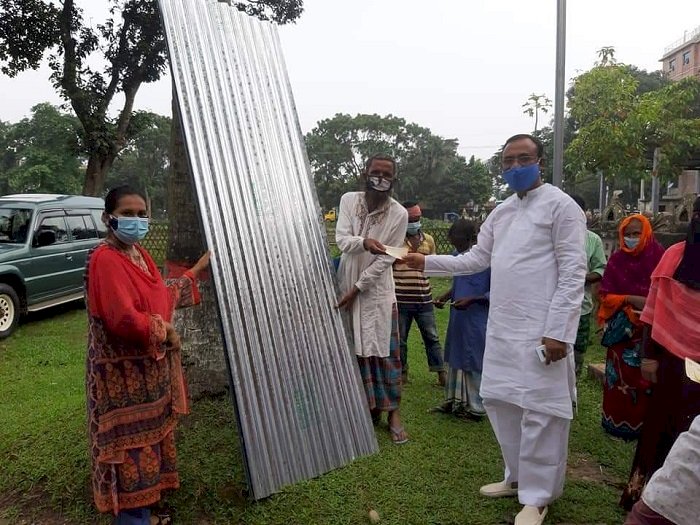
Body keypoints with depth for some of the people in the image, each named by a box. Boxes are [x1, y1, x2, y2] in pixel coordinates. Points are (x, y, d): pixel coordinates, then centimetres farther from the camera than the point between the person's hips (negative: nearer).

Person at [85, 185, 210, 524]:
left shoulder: (139, 254, 9)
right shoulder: (104, 259, -20)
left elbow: (161, 296, 22)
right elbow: (124, 320, -30)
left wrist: (198, 269, 27)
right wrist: (164, 330, -15)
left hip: (150, 368, 10)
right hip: (123, 374, -10)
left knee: (148, 440, 20)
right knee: (131, 448, 1)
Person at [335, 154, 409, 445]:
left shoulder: (399, 214, -11)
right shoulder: (348, 200, -4)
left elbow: (385, 259, -12)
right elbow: (342, 240, -15)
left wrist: (356, 289, -14)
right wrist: (364, 242, -37)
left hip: (377, 290, -2)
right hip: (346, 285, 2)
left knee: (384, 350, 0)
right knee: (354, 349, 8)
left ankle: (393, 412, 10)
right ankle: (368, 406, 22)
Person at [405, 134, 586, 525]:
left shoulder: (561, 206, -7)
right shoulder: (501, 212, 15)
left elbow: (573, 273, -12)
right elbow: (477, 259, 17)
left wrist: (558, 331, -18)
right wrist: (427, 262, 8)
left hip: (542, 331, -7)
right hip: (501, 329, 7)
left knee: (540, 413, 1)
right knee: (501, 402, 14)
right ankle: (518, 477, 33)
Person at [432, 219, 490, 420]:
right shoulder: (457, 255, 6)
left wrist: (471, 300, -23)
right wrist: (446, 296, 3)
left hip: (477, 321, -7)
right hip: (457, 318, 7)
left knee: (473, 361, 3)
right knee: (454, 358, 15)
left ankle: (475, 407, 17)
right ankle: (453, 401, 29)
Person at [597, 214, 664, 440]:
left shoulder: (659, 257, -3)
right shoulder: (616, 260, 0)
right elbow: (605, 296, 1)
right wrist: (631, 299, -14)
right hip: (622, 329, 1)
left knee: (646, 377, 3)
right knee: (620, 377, 6)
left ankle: (643, 422, 18)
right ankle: (618, 421, 20)